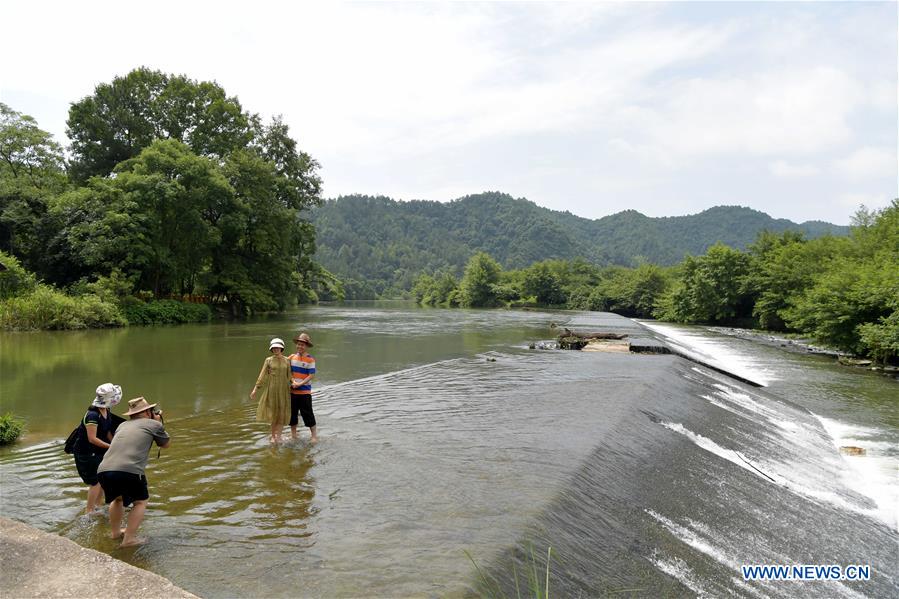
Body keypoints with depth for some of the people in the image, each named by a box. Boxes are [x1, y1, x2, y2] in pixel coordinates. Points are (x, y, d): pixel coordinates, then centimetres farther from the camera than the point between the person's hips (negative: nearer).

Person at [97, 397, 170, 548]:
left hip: (103, 470, 6)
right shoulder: (154, 424, 11)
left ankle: (115, 532, 40)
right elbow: (166, 444, 27)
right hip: (129, 471, -6)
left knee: (117, 498, 32)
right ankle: (129, 538, 7)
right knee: (140, 502, 16)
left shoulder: (122, 425, 26)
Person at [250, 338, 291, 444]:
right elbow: (262, 375, -3)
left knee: (282, 412, -2)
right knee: (273, 412, 6)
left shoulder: (287, 361, 3)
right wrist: (255, 389, -9)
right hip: (272, 389, -1)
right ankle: (273, 435, 20)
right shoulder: (268, 360, -1)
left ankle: (277, 434, 6)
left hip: (283, 389, 1)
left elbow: (289, 376, 5)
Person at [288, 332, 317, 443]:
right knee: (292, 413, 13)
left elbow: (311, 375, -12)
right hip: (292, 391, 5)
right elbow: (289, 371, 4)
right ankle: (293, 435, 29)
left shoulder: (310, 360, -8)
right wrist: (293, 381, -12)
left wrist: (299, 384, -18)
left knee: (307, 414, -1)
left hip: (305, 391, -5)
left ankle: (314, 436, 9)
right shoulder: (292, 357, 5)